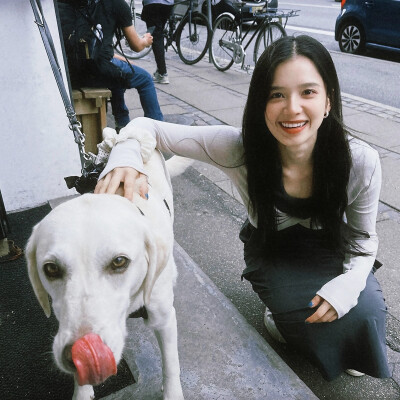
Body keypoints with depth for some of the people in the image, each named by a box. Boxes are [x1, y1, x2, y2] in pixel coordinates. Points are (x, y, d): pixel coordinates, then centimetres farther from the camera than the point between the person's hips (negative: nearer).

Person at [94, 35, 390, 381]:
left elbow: (364, 236, -10)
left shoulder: (361, 162, -27)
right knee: (358, 321, -22)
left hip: (331, 249, 3)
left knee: (366, 309, -24)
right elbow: (147, 127, -23)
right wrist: (125, 156, -46)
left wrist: (350, 282, -29)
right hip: (272, 253, -2)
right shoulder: (238, 148, -30)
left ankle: (289, 323, 7)